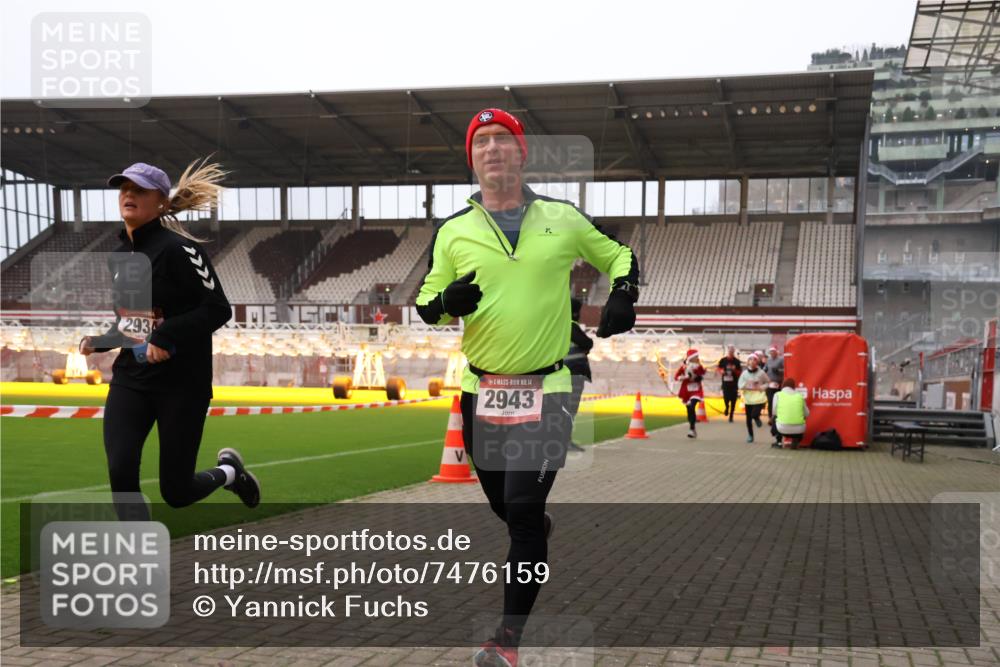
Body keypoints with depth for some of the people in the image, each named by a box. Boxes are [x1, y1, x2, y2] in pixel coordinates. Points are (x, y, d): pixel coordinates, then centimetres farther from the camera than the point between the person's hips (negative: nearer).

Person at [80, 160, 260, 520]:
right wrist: (99, 341, 5)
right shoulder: (118, 256, 10)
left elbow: (218, 309, -19)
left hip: (182, 383, -6)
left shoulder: (177, 248, -14)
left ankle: (229, 472, 36)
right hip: (129, 380, 6)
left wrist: (166, 337, -28)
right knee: (120, 474, -13)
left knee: (175, 492, 1)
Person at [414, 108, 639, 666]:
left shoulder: (563, 217, 2)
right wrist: (446, 302, -16)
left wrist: (623, 295, -6)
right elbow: (426, 306, 8)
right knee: (504, 506, 15)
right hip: (481, 392, 3)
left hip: (546, 390, -2)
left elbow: (619, 255, 15)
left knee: (523, 509, -10)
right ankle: (539, 534, 52)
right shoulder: (452, 231, 4)